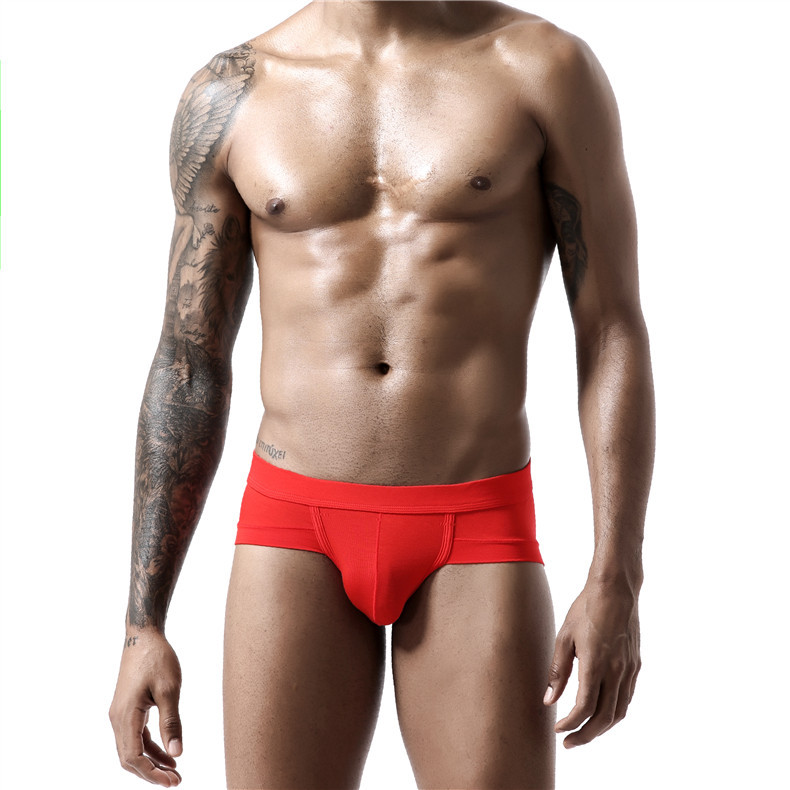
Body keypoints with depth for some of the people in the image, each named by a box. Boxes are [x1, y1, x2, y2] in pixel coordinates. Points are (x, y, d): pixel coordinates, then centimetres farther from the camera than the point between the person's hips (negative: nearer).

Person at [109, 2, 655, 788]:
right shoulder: (230, 94, 4)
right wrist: (143, 626, 2)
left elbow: (614, 333, -1)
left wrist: (615, 582, -10)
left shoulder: (545, 66, 0)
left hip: (475, 544, -1)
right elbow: (188, 369, 5)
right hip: (296, 537, 1)